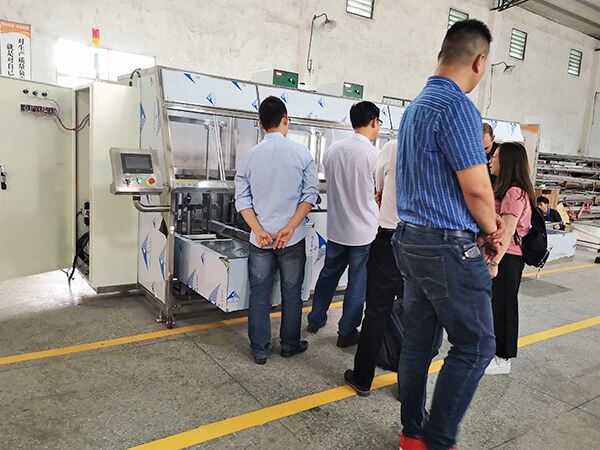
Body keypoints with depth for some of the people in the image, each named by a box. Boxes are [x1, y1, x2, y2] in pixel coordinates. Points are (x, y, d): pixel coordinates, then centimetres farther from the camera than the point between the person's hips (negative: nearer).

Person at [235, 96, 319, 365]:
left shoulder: (250, 156, 2)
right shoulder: (301, 153, -5)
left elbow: (242, 199, -2)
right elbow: (310, 194, -10)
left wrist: (259, 230, -8)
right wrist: (289, 228, -13)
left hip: (260, 239, 2)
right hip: (293, 240, -1)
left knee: (259, 294, 12)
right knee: (291, 293, 14)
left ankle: (260, 350, 22)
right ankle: (290, 344, 29)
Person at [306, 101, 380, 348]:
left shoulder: (332, 150, 1)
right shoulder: (374, 154, -16)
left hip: (336, 227, 6)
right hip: (363, 230, -5)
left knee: (329, 274, 21)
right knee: (357, 284, 9)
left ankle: (315, 320, 35)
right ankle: (347, 333, 22)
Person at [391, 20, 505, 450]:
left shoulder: (415, 106, 16)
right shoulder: (457, 106, -15)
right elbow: (477, 188, -17)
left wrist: (484, 220, 14)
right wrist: (491, 231, 3)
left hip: (411, 240, 9)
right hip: (449, 246, -9)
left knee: (419, 341, 15)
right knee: (476, 345, 4)